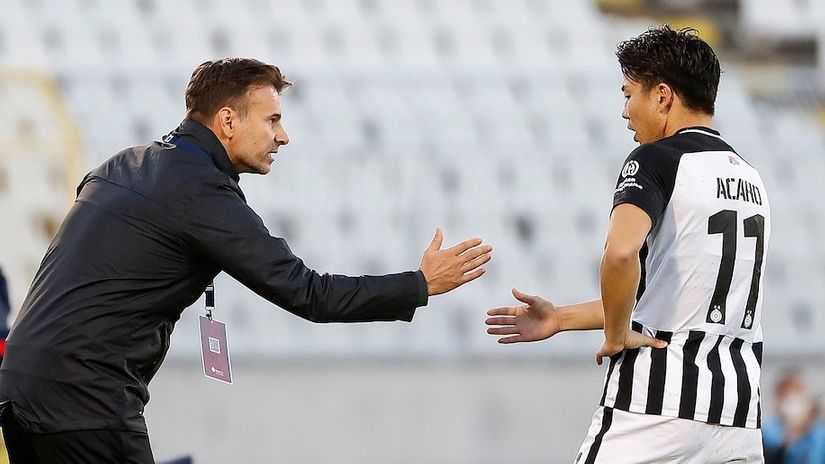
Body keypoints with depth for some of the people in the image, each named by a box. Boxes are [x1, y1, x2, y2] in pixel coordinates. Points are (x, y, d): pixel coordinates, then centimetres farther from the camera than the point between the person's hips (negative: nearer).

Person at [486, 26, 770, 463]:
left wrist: (616, 335, -9)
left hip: (656, 400, -7)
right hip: (736, 413, 7)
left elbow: (621, 254, -26)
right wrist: (561, 319, 24)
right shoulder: (749, 177, 18)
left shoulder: (656, 159, -6)